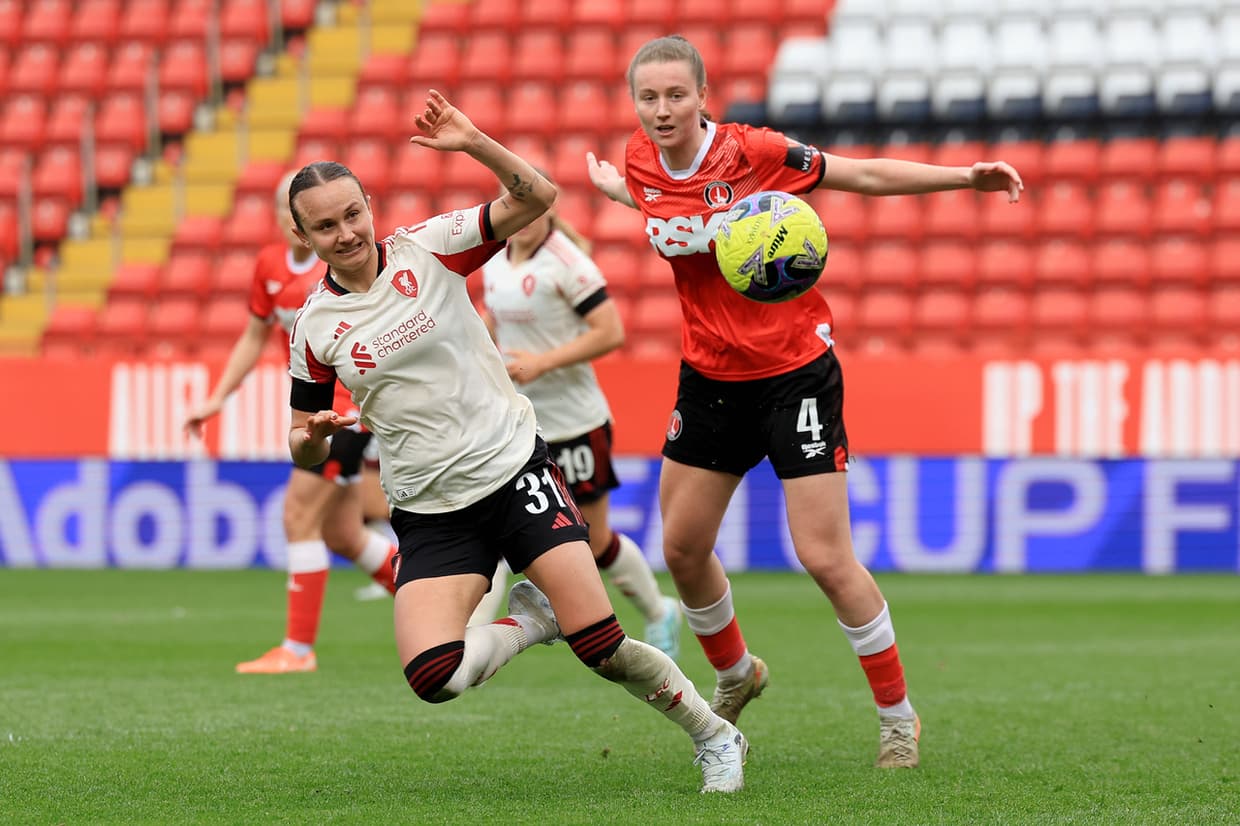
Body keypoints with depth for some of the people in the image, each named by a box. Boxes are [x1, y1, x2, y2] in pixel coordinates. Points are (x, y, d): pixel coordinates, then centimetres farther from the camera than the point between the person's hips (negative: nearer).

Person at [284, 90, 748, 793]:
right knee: (433, 677, -20)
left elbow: (537, 197, -12)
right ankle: (534, 615, 10)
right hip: (431, 516, 2)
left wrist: (474, 143, -27)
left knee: (600, 646, -11)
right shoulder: (314, 327, 0)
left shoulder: (428, 248, -4)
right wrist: (316, 435, -13)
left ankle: (714, 736, 13)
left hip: (514, 471, -2)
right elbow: (303, 448, 11)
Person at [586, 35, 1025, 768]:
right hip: (711, 378, 6)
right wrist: (615, 188, 19)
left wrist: (967, 177, -17)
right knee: (682, 548, 11)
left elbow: (865, 175, -11)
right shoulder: (641, 164, -4)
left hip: (795, 370, -6)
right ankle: (735, 674, 40)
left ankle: (898, 715, 6)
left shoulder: (753, 152, -18)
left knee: (825, 556, -10)